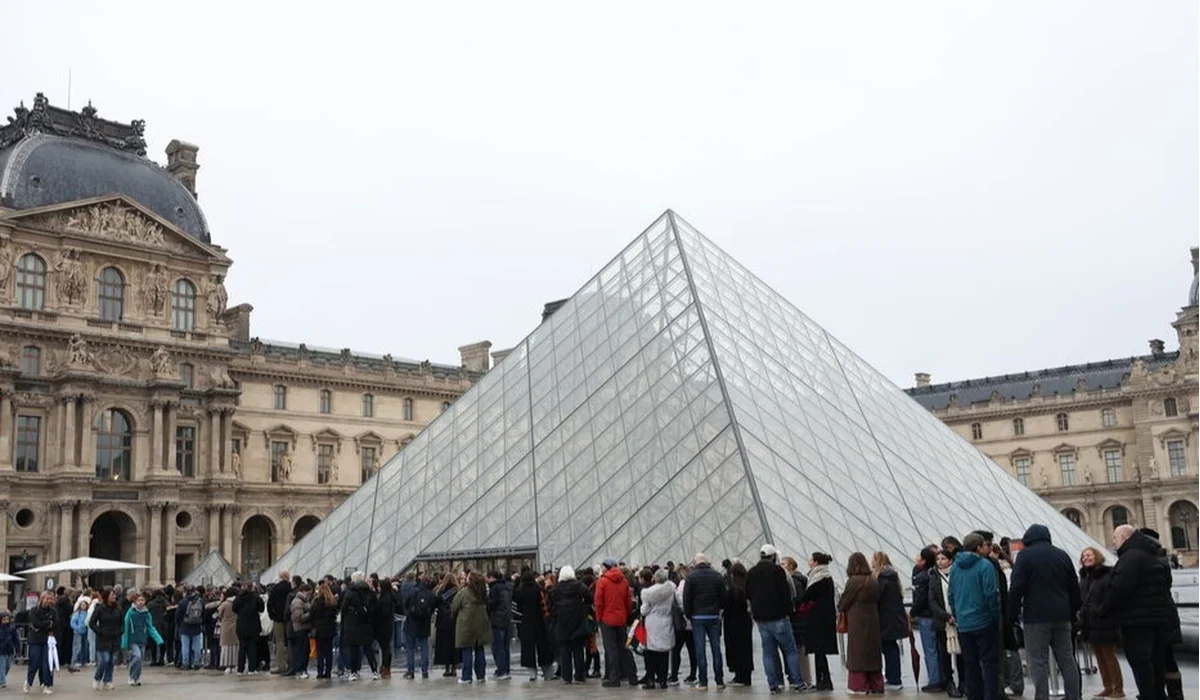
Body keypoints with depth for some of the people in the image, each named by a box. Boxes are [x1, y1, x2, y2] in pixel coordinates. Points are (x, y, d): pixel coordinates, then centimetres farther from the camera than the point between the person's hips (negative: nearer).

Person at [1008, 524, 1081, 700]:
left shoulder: (1025, 555, -3)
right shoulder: (1062, 555, 15)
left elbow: (1016, 587, -10)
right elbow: (1074, 587, 17)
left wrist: (1013, 614, -5)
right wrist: (1073, 612, 21)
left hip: (1036, 616, -5)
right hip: (1062, 615, 6)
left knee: (1039, 662, -4)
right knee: (1067, 659, 12)